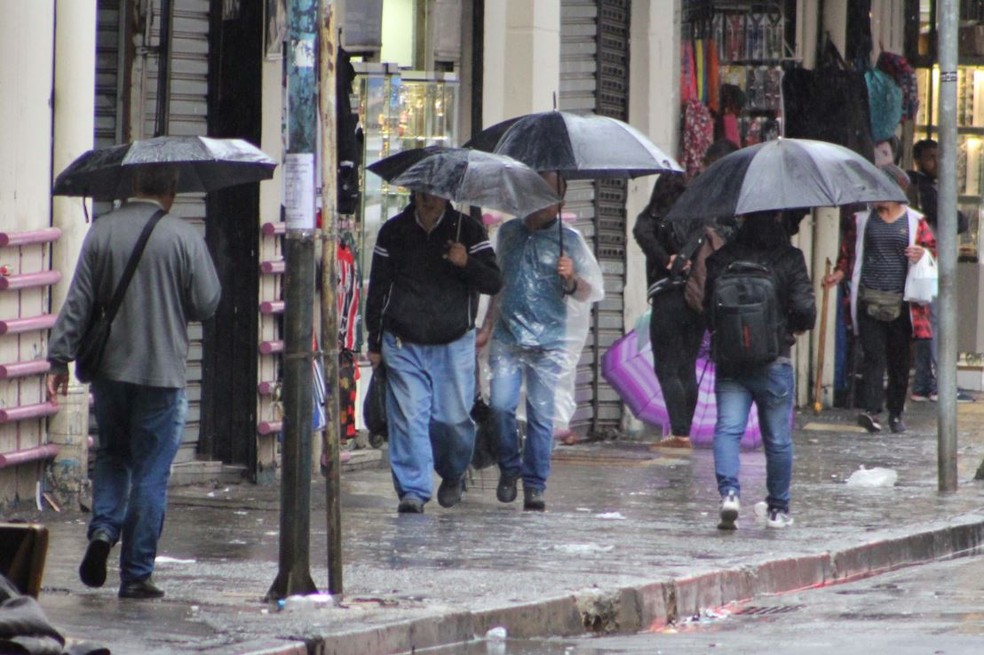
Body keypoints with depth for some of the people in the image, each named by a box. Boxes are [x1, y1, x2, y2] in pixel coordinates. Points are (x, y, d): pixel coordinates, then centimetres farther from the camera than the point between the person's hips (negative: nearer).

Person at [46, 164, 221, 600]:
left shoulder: (102, 232, -2)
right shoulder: (184, 238, -8)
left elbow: (78, 301, -2)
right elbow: (207, 305, -5)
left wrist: (60, 357, 2)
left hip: (109, 368, 2)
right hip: (162, 371, -2)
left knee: (112, 456, 22)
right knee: (150, 474, 4)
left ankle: (103, 527, -3)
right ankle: (136, 575, 5)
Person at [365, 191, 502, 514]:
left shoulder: (468, 230, 2)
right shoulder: (393, 232, 5)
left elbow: (494, 283, -3)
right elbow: (377, 290, 11)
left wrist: (467, 264, -23)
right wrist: (374, 343, 10)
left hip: (453, 345, -1)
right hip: (403, 345, 1)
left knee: (454, 419, 0)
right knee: (408, 418, -8)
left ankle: (453, 474, 28)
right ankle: (412, 491, -5)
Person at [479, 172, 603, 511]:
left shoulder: (568, 240, 2)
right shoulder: (508, 232, 13)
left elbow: (592, 293, 2)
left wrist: (571, 280, -19)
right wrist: (487, 327, 25)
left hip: (548, 343, -2)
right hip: (507, 339, 2)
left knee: (541, 414, -3)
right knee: (501, 404, -11)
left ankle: (535, 485, 5)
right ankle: (509, 468, 10)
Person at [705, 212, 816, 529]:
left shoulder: (722, 257, -2)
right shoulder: (790, 258, -6)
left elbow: (707, 304, -1)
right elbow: (805, 310, -10)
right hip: (774, 360, -1)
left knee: (727, 429, -1)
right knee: (777, 438, 11)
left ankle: (729, 491, -24)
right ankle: (778, 509, 21)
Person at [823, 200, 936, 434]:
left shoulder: (914, 221, 7)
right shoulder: (861, 220, 11)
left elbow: (933, 248, 10)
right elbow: (848, 252, 17)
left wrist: (923, 253, -11)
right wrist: (839, 273, 2)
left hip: (901, 302, 1)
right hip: (870, 299, -1)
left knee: (900, 360, 7)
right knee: (873, 355, -13)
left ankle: (896, 414, 17)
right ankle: (870, 410, -22)